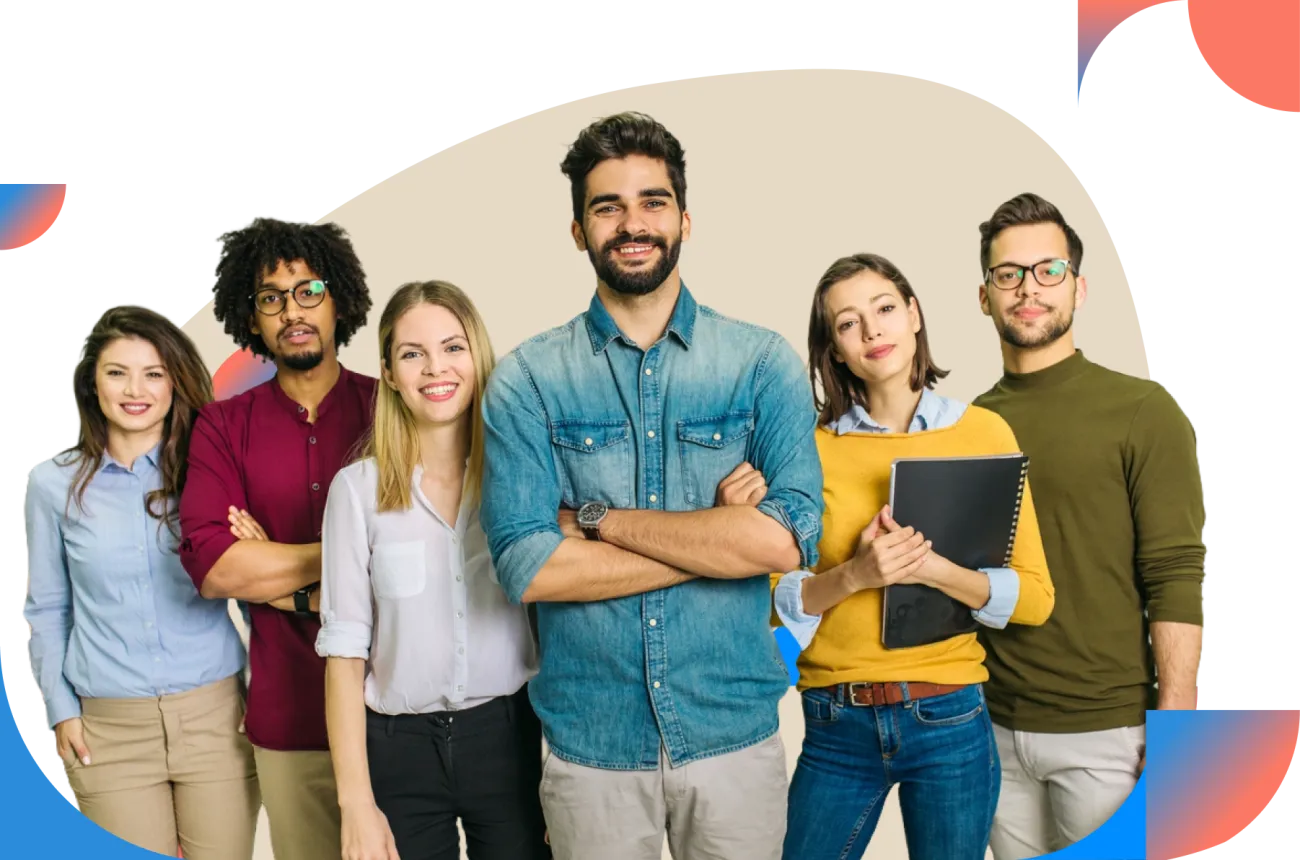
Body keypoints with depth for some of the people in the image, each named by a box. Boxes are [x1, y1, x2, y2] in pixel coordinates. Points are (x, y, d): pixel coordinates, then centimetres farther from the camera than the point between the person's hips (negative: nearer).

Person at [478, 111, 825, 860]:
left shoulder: (763, 363, -4)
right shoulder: (528, 379, -4)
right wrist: (723, 542, -15)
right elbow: (526, 566, -14)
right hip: (591, 743, 0)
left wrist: (600, 519, -14)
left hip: (735, 735, 0)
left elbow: (790, 538, -16)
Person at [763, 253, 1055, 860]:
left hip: (948, 721, 0)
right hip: (835, 725, 1)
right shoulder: (812, 445, 0)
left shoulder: (983, 432, -2)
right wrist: (854, 575, -18)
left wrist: (932, 568, -19)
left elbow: (1036, 596, -3)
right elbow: (773, 599, -1)